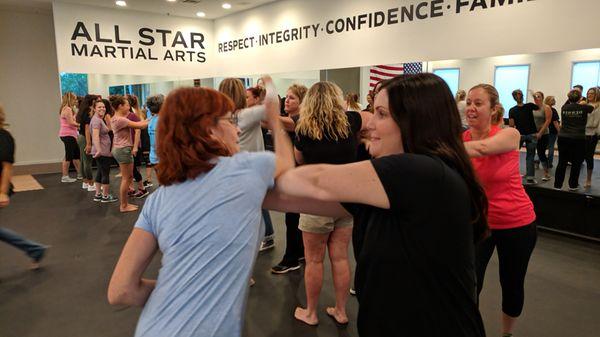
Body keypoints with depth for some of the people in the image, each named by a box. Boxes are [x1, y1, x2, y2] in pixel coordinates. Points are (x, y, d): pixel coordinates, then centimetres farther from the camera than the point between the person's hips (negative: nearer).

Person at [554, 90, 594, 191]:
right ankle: (573, 185, 18)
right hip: (578, 139, -2)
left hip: (563, 138, 2)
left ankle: (557, 185, 6)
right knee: (576, 163, 10)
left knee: (562, 162, 5)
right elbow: (594, 107, 19)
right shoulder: (583, 108, -4)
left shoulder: (564, 108, 2)